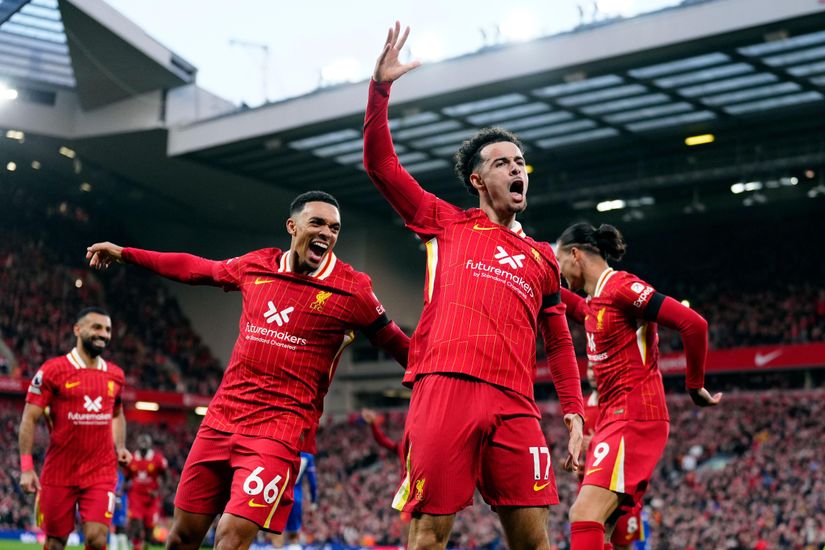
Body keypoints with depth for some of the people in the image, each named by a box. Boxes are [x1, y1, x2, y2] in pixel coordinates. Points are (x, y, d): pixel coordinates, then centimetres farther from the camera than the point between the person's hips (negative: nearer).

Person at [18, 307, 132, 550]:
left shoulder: (115, 375, 9)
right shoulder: (52, 370, -5)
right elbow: (29, 418, -5)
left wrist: (120, 446, 7)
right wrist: (26, 467, -11)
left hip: (101, 472, 2)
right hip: (58, 472, -2)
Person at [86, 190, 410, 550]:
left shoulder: (352, 289, -6)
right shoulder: (257, 266, 7)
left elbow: (398, 346, 2)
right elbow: (195, 269, 23)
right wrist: (125, 254, 29)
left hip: (280, 429, -5)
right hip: (222, 418, 5)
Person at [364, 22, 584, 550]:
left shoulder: (542, 257, 24)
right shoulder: (446, 224, 18)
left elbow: (559, 342, 27)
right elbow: (381, 164, 12)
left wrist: (574, 414, 17)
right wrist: (381, 87, 3)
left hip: (514, 403, 3)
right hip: (445, 387, -2)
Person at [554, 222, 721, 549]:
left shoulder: (621, 286, -11)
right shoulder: (595, 299, 16)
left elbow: (694, 324, -18)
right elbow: (578, 309, 44)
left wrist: (695, 386, -8)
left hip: (634, 416, -10)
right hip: (613, 417, 10)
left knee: (585, 518, -22)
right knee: (588, 522, 8)